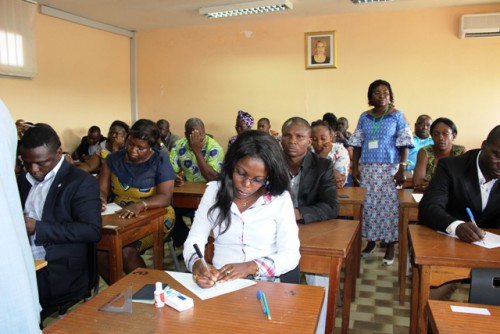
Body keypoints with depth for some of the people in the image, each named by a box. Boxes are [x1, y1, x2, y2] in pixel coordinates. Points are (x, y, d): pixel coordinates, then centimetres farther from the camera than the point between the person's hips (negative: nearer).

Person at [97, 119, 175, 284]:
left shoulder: (160, 161, -8)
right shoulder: (113, 159, 4)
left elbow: (165, 197, -17)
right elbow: (102, 189, 3)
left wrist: (140, 205, -35)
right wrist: (100, 200, -22)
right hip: (119, 217, 4)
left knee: (126, 252, -28)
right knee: (97, 248, -21)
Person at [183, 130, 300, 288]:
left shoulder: (281, 199, -3)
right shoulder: (214, 191, 3)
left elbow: (290, 255, -5)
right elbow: (194, 239, 0)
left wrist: (250, 267, -20)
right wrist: (197, 264, -21)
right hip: (219, 284, 1)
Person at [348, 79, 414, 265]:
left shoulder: (397, 116, 2)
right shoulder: (364, 117, 10)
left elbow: (404, 144, -3)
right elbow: (357, 144, 10)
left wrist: (402, 168, -12)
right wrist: (354, 168, 3)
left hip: (389, 168, -3)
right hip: (367, 168, 3)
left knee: (389, 205, -4)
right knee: (368, 204, 4)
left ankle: (390, 246, 8)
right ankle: (371, 241, 20)